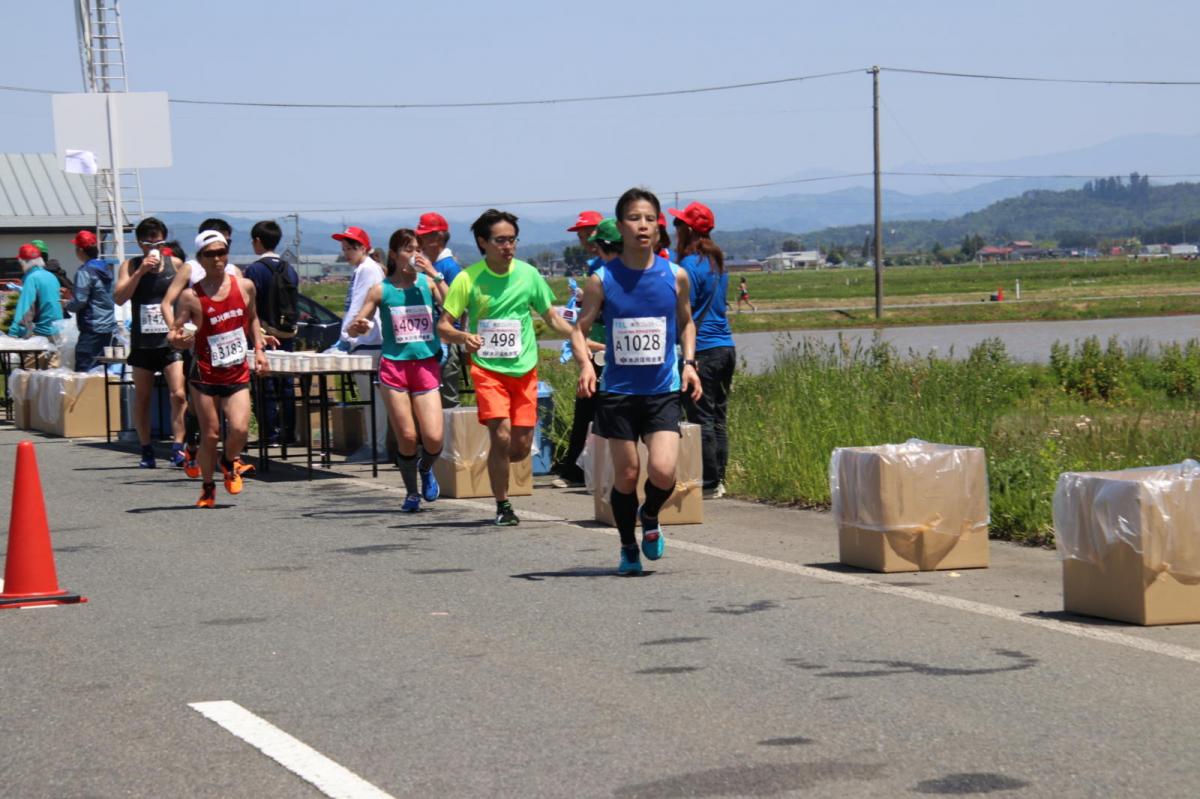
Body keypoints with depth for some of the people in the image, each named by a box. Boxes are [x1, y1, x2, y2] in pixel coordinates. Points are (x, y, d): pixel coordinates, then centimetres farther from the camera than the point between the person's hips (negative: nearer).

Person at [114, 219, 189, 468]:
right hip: (142, 342, 1)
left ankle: (177, 447, -13)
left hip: (171, 339, -1)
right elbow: (119, 298, -12)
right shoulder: (130, 266, 1)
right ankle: (146, 450, 17)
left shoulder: (176, 264, 4)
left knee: (179, 394, -14)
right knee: (142, 399, 7)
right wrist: (141, 271, -19)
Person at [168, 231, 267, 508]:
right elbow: (174, 333, -6)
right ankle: (208, 488, 22)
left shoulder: (245, 286, 3)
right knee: (210, 435, 0)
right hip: (205, 375, -2)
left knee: (239, 429, -15)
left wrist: (258, 350, 10)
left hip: (238, 374, 2)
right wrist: (177, 339, -29)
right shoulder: (191, 296, -7)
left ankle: (230, 462, 19)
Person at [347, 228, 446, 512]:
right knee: (406, 437, -1)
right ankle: (411, 493, 20)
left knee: (433, 438, -9)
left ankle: (425, 469, 26)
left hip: (426, 365, 0)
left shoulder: (428, 283, 3)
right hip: (394, 365, 0)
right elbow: (355, 327, 6)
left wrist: (435, 275, -15)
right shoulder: (381, 290, 2)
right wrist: (358, 327, -18)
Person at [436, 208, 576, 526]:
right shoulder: (468, 279, -6)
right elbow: (443, 325, -4)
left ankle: (496, 466, 35)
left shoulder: (528, 274, 1)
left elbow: (552, 317, 12)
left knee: (522, 446, 0)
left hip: (524, 369, 3)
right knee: (501, 436, -16)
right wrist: (463, 337, -25)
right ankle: (502, 506, -1)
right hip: (487, 368, -3)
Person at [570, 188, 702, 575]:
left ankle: (650, 517, 19)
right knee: (626, 475, 4)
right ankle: (628, 548, 26)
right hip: (617, 391, 0)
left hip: (664, 391, 0)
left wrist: (688, 362, 2)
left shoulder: (675, 275, 0)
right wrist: (585, 363, -15)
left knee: (663, 470, -15)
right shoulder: (602, 279, -4)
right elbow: (580, 328, 4)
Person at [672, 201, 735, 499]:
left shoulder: (691, 265, -11)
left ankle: (709, 483, -4)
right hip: (726, 347, 8)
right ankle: (719, 480, 12)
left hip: (702, 349, -8)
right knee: (718, 418, 10)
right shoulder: (718, 263, 14)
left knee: (702, 419, -4)